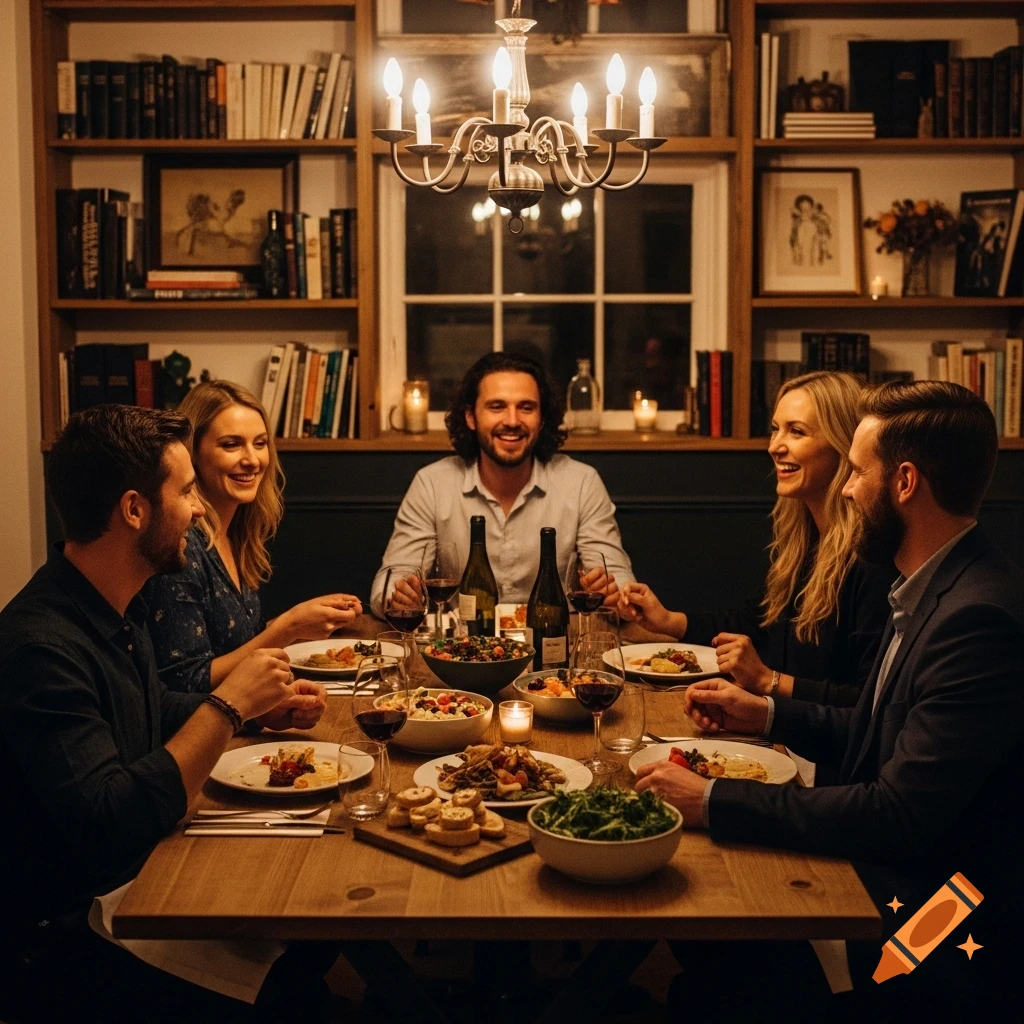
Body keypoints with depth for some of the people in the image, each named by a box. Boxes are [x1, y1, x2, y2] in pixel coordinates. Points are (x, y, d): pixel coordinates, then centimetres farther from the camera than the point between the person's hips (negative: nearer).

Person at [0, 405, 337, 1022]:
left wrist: (262, 707, 7)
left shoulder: (120, 609, 4)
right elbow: (109, 827, -32)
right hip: (67, 932, -9)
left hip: (142, 873, 9)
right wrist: (229, 704, -24)